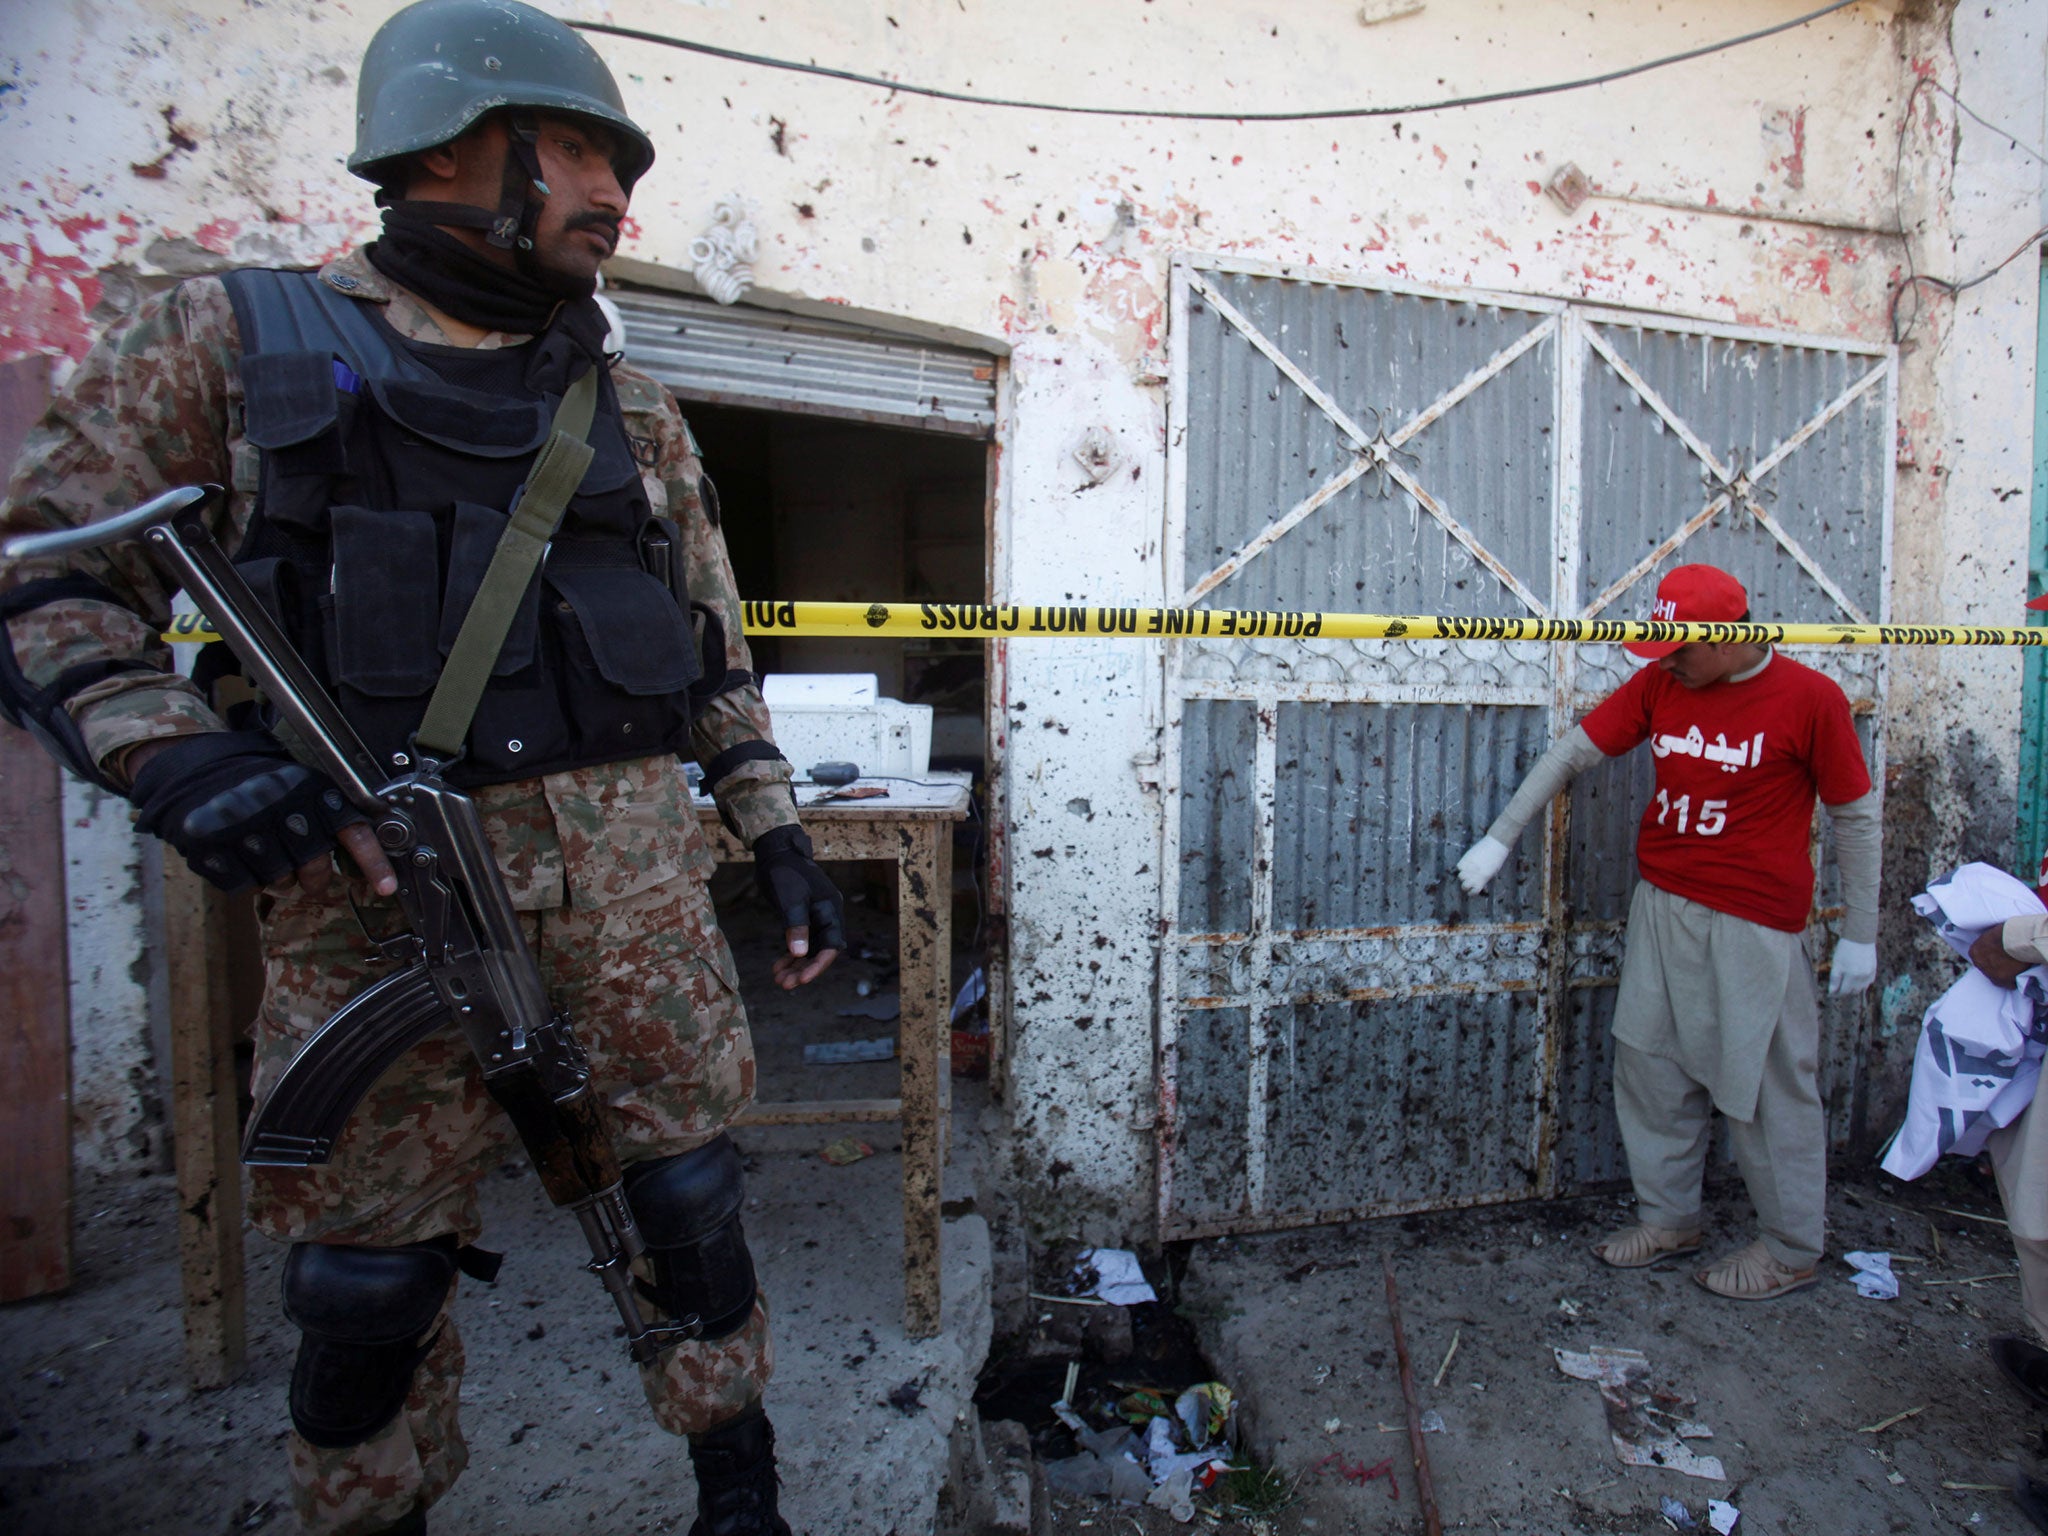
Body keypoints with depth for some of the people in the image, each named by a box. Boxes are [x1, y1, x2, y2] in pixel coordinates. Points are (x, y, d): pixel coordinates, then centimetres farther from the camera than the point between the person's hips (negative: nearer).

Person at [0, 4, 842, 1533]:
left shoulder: (633, 408, 14)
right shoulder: (231, 342, 8)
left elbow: (714, 647, 14)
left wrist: (778, 832, 9)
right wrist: (170, 750, -14)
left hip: (631, 861, 2)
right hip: (372, 877, -1)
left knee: (689, 1194, 9)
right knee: (370, 1260, 11)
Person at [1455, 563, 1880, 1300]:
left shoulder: (1809, 698, -8)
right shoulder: (1658, 684, 3)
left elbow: (1855, 816, -2)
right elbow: (1573, 752, 5)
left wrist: (1860, 933, 0)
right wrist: (1500, 837, 3)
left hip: (1751, 926, -5)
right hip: (1659, 907, 5)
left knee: (1764, 1082, 5)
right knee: (1651, 1066, 12)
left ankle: (1792, 1249, 26)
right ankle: (1668, 1218, 30)